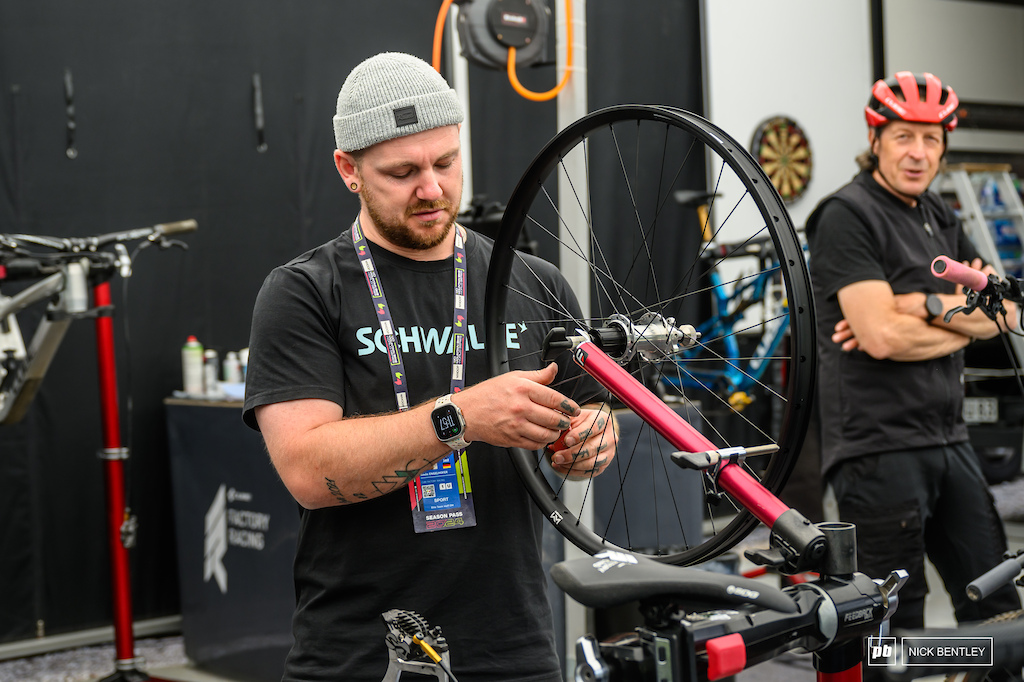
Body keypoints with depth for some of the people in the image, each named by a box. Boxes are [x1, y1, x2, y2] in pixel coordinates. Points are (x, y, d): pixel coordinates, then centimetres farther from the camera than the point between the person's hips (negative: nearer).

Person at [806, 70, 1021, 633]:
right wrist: (962, 317, -5)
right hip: (878, 445, -8)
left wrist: (923, 305, -11)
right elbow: (882, 337, -21)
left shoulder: (938, 217, 16)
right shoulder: (847, 216, -10)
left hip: (947, 440, 8)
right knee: (895, 626, -3)